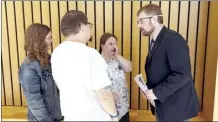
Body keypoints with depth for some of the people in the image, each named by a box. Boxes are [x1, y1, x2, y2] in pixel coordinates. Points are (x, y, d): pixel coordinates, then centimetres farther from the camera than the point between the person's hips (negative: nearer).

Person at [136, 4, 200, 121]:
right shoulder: (154, 41, 9)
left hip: (176, 106, -8)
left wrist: (157, 92, -22)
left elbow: (182, 74, -26)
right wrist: (149, 88, 0)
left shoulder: (173, 39, -20)